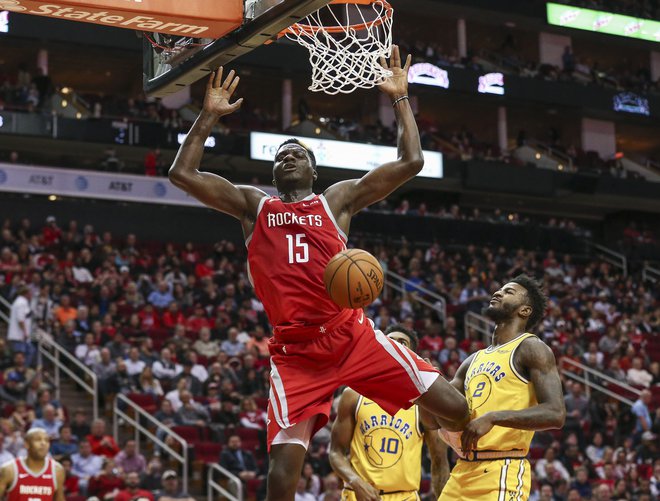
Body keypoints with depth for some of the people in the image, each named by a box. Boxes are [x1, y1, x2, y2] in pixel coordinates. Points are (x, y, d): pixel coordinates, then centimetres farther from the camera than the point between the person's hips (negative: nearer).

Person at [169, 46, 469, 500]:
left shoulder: (338, 199, 13)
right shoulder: (253, 205, 15)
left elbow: (411, 162, 7)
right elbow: (182, 174, 9)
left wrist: (400, 99, 7)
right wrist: (210, 116, 7)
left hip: (353, 337, 0)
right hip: (295, 353, 0)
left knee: (454, 409, -8)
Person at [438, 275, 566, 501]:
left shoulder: (531, 349, -2)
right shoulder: (474, 360, 21)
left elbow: (555, 414, -15)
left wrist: (493, 417, -22)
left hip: (502, 473, -8)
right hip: (463, 471, 8)